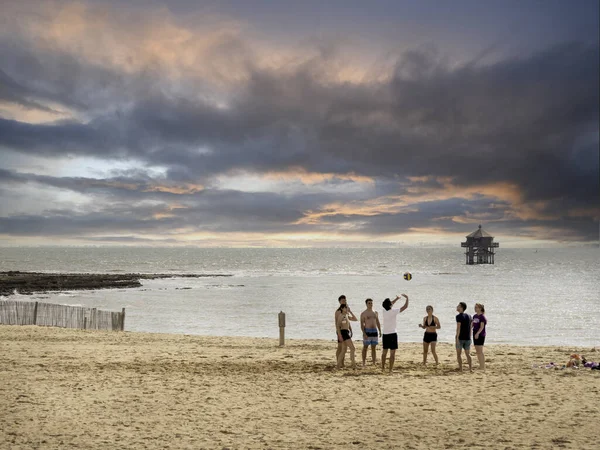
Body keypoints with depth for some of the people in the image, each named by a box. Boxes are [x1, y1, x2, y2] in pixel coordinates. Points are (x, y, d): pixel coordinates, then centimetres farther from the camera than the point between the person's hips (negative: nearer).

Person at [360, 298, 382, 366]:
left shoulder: (375, 312, 12)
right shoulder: (363, 313, -2)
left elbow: (378, 323, 16)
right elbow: (362, 324, -7)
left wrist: (380, 331, 5)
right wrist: (364, 333, -18)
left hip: (374, 331, 4)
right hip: (367, 331, -4)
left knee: (374, 348, 7)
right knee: (365, 347, -1)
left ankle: (374, 363, 11)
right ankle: (364, 363, 4)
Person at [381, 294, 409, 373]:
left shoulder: (384, 310, 2)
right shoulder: (393, 312, -14)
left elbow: (389, 304, 25)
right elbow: (405, 306, -9)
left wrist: (397, 298, 32)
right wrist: (407, 298, 6)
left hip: (385, 335, 6)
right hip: (392, 334, -6)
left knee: (384, 352, 17)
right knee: (392, 353, -3)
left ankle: (383, 368, 24)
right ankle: (390, 370, -7)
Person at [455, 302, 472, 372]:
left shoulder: (459, 316, -11)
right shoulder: (468, 316, 10)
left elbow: (458, 327, -17)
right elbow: (470, 327, 13)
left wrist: (457, 337, -17)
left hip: (460, 338, -6)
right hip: (467, 338, 6)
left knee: (458, 354, 4)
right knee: (467, 354, 14)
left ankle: (460, 368, 1)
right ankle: (470, 368, 9)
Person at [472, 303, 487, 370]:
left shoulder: (482, 317, -12)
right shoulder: (474, 316, 12)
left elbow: (482, 327, -20)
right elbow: (472, 325, 18)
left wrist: (477, 333, -31)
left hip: (480, 335, -8)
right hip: (475, 335, 8)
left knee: (480, 351, -7)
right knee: (477, 351, 10)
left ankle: (483, 367, -3)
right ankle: (481, 366, 17)